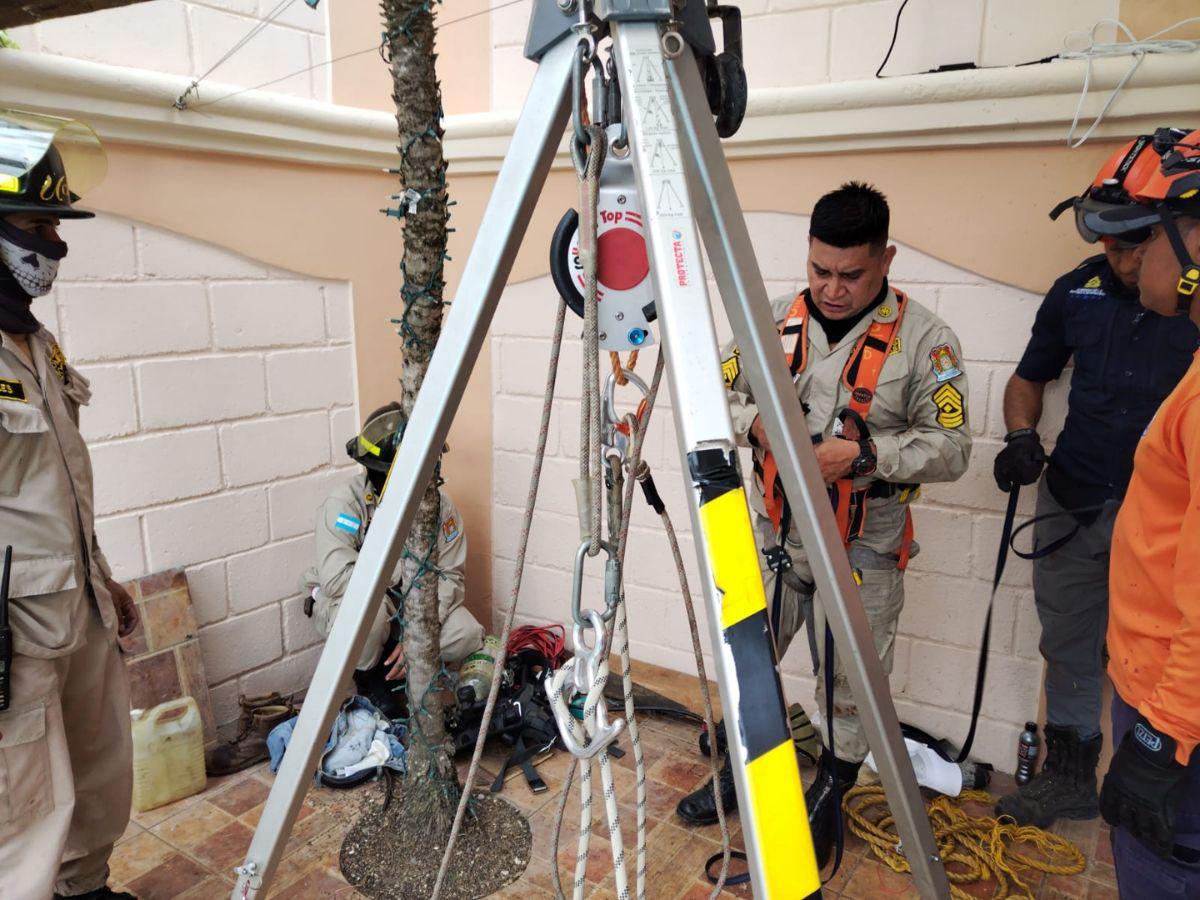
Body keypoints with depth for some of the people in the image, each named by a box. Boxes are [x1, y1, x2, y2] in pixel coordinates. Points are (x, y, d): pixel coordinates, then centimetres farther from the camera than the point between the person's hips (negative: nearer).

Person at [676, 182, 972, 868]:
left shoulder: (924, 337, -9)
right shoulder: (775, 320, 2)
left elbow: (952, 445, -12)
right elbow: (721, 394, 8)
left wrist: (864, 452, -27)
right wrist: (755, 421, -14)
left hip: (862, 552, -3)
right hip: (773, 534, 4)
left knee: (850, 686, 12)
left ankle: (830, 799, 38)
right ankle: (740, 775, 41)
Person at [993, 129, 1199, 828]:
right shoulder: (1081, 291, -2)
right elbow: (1031, 377, 12)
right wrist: (1022, 436, -6)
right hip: (1075, 504, 4)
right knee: (1069, 644, 15)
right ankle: (1069, 776, 34)